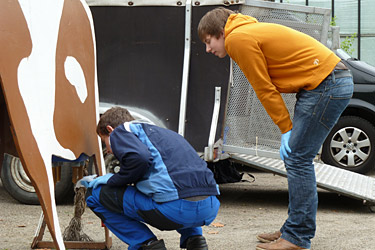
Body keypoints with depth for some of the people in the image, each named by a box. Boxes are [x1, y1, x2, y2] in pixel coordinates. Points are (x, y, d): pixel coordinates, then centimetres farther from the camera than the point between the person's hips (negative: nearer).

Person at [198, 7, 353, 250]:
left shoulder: (239, 38, -8)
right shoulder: (250, 32, 21)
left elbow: (265, 89, -9)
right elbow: (267, 87, 16)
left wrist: (286, 129, -4)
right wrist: (288, 130, 10)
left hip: (326, 84, -10)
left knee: (297, 159, -8)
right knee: (295, 157, 12)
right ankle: (294, 229, 18)